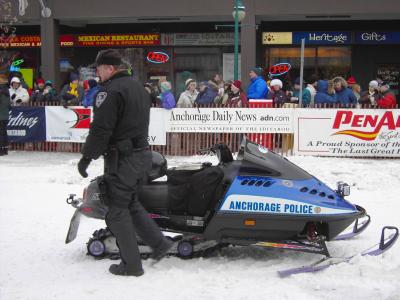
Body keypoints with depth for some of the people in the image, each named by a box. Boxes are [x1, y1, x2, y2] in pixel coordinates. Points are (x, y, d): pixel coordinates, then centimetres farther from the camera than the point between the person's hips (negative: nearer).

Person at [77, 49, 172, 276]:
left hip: (121, 159, -9)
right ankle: (159, 242, 17)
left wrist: (87, 156, -13)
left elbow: (101, 128, -20)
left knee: (117, 209, 0)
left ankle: (132, 264, 5)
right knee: (131, 204, 21)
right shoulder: (139, 87, 15)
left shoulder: (111, 91, -15)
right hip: (142, 154, 9)